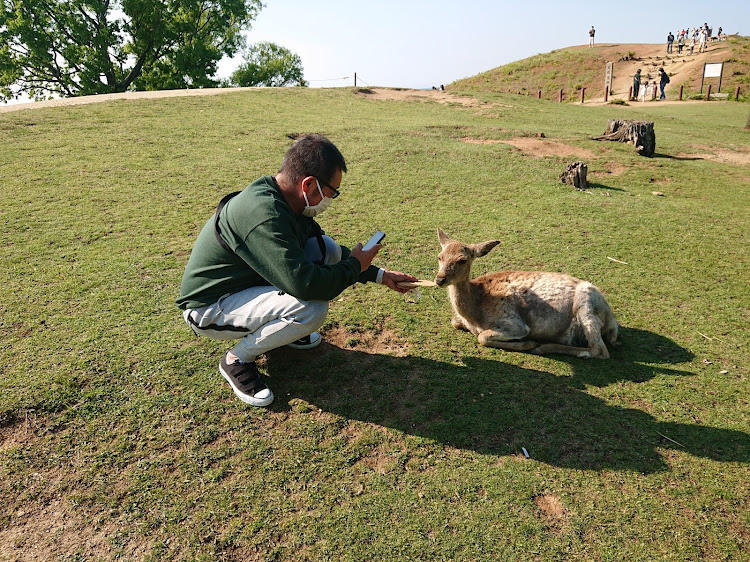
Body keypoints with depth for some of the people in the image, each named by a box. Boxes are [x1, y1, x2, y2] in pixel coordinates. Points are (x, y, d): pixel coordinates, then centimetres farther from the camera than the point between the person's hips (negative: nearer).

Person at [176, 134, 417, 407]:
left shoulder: (285, 200, -2)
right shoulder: (263, 214, -32)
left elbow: (331, 252, 12)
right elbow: (305, 283, -36)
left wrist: (379, 275, 9)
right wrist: (354, 266, -18)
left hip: (246, 282, 9)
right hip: (209, 309, -9)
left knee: (327, 248, -2)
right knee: (312, 308, -30)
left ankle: (279, 326, 13)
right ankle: (237, 359, -5)